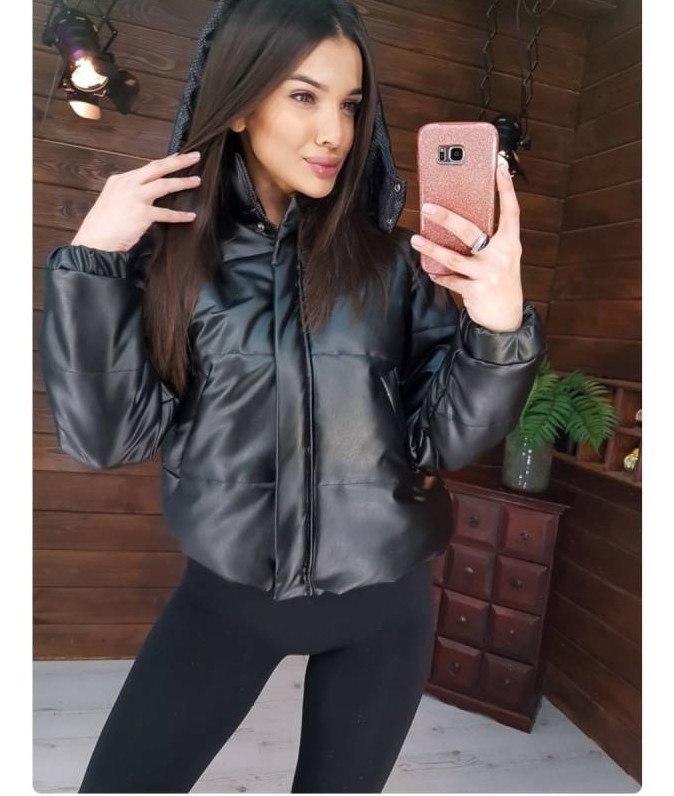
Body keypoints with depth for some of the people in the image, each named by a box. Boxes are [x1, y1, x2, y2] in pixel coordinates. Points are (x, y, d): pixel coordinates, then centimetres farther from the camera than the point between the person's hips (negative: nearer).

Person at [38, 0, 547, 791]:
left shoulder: (391, 253, -8)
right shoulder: (170, 243, -6)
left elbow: (447, 440, -10)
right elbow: (104, 436, -10)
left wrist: (498, 325, -28)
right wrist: (90, 254, -18)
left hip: (381, 600, 1)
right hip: (225, 592, 1)